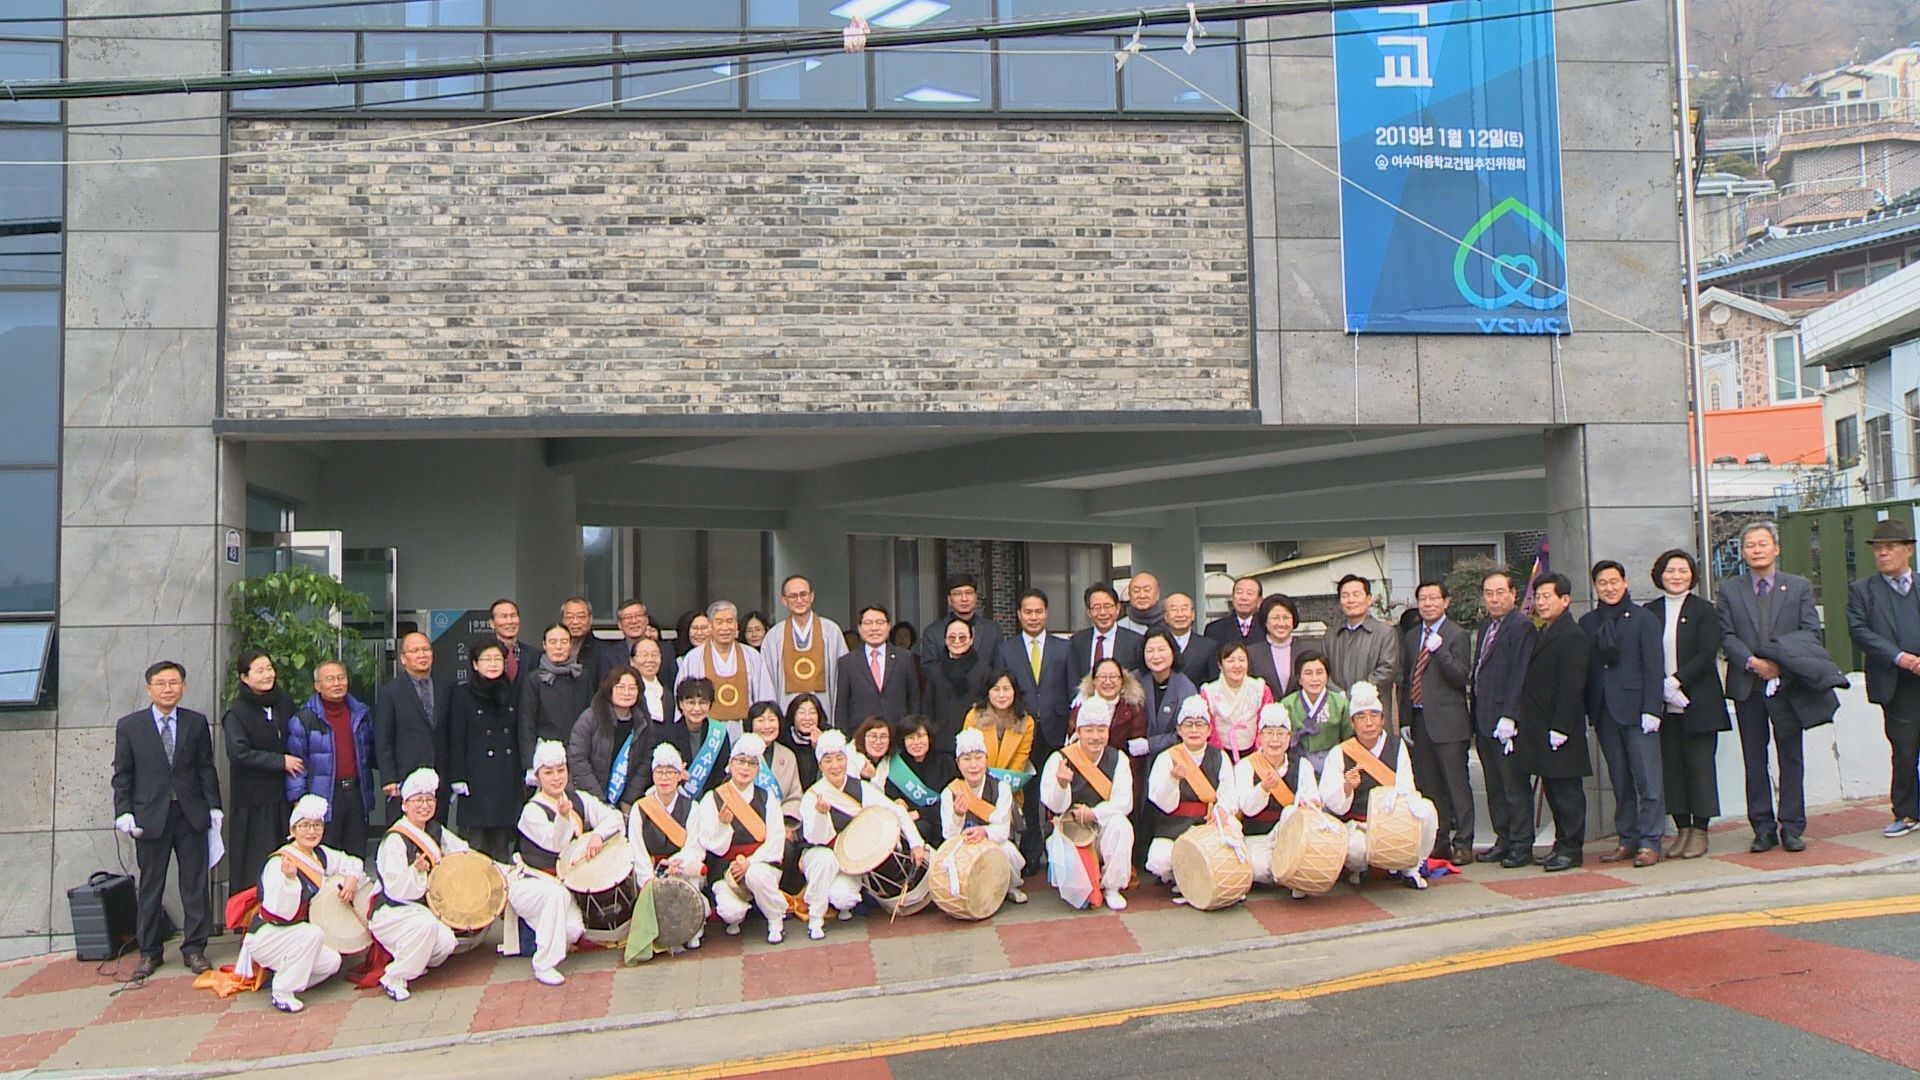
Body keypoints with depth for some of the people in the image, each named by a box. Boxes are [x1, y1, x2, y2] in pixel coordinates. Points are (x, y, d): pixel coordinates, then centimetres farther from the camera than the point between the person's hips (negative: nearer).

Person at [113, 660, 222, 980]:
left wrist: (213, 806, 1)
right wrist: (123, 812, -6)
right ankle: (149, 952, 19)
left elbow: (206, 768, 7)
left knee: (195, 884, 4)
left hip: (191, 815, 1)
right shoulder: (129, 726, 3)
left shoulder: (196, 723, 6)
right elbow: (122, 774, 3)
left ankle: (194, 949, 13)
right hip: (150, 817, -1)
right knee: (150, 887, 7)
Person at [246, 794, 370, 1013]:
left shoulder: (321, 855, 2)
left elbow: (353, 863, 18)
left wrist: (352, 878, -3)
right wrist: (289, 878, -40)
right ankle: (282, 993, -18)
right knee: (313, 934, -31)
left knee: (331, 962, -13)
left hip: (293, 935, 7)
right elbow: (281, 913, -27)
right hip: (264, 936, -7)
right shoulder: (278, 863, -21)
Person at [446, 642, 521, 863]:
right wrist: (458, 778, -7)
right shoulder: (462, 694, 0)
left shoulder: (512, 693, 11)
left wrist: (526, 771, 7)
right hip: (477, 779, -3)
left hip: (508, 777, 3)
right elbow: (456, 739, -2)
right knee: (476, 842, -2)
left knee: (503, 844, 6)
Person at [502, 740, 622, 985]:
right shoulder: (532, 811, -13)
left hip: (562, 882, 5)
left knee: (574, 930, -20)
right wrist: (563, 816, -42)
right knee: (556, 894, -37)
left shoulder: (579, 800, 4)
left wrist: (598, 835, -19)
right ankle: (544, 965, -26)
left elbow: (613, 817, 1)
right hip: (529, 882, -5)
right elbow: (555, 844, -24)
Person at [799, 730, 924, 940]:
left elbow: (898, 811, -7)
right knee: (825, 858, -36)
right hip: (818, 857, -1)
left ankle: (843, 903, 12)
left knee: (842, 897, -28)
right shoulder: (812, 796, -14)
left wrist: (916, 844, -16)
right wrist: (821, 812, -42)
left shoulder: (861, 789, -8)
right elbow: (818, 839, -23)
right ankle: (815, 918, -16)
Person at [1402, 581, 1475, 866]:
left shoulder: (1457, 636, -4)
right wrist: (1405, 719, 14)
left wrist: (1439, 650, -23)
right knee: (1427, 786, 9)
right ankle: (1438, 841, 17)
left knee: (1456, 783, -3)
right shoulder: (1410, 637, 15)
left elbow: (1461, 678, -13)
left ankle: (1463, 844, 3)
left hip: (1447, 721, -6)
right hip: (1419, 719, 6)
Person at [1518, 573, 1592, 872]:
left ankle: (1570, 848, 6)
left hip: (1561, 731, -9)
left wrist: (1560, 727, -20)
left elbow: (1571, 687, -17)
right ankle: (1562, 844, 21)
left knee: (1566, 789, -1)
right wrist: (1521, 720, 13)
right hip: (1541, 730, 9)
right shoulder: (1542, 634, 16)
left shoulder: (1573, 637, -13)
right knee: (1552, 789, 13)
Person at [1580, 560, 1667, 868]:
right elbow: (1585, 667, 10)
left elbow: (1653, 667, -5)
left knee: (1648, 779, -3)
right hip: (1604, 712, 4)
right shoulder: (1587, 623, 11)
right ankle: (1628, 840, 15)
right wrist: (1589, 710, 3)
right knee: (1620, 782, 9)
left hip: (1636, 709, -4)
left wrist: (1651, 709, -12)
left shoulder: (1643, 619, 0)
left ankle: (1649, 843, 2)